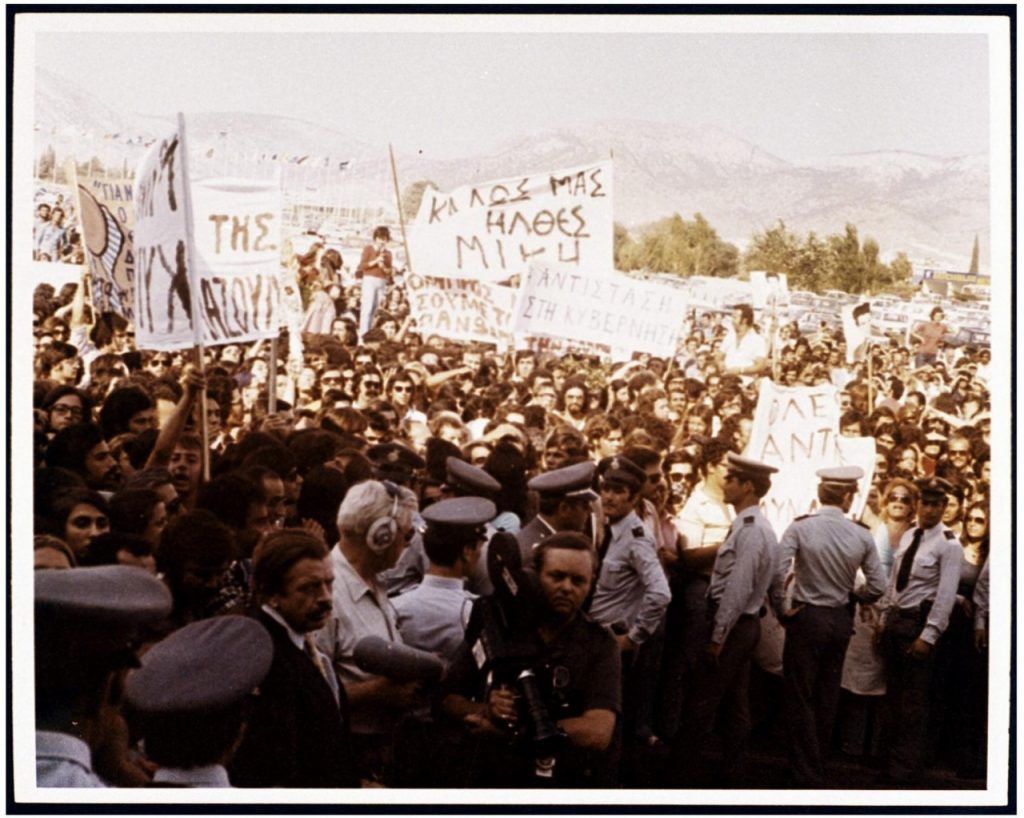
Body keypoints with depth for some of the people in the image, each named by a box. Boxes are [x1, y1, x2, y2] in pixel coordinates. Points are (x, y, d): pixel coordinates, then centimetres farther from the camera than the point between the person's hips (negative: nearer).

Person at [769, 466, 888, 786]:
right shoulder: (862, 535, -6)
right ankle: (817, 764, 28)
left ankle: (806, 774, 7)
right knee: (827, 697, 16)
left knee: (801, 697, 5)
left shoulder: (800, 528, -13)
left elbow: (777, 573, -21)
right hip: (841, 620, 3)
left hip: (806, 617, -3)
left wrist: (781, 609, -7)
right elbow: (877, 586, -4)